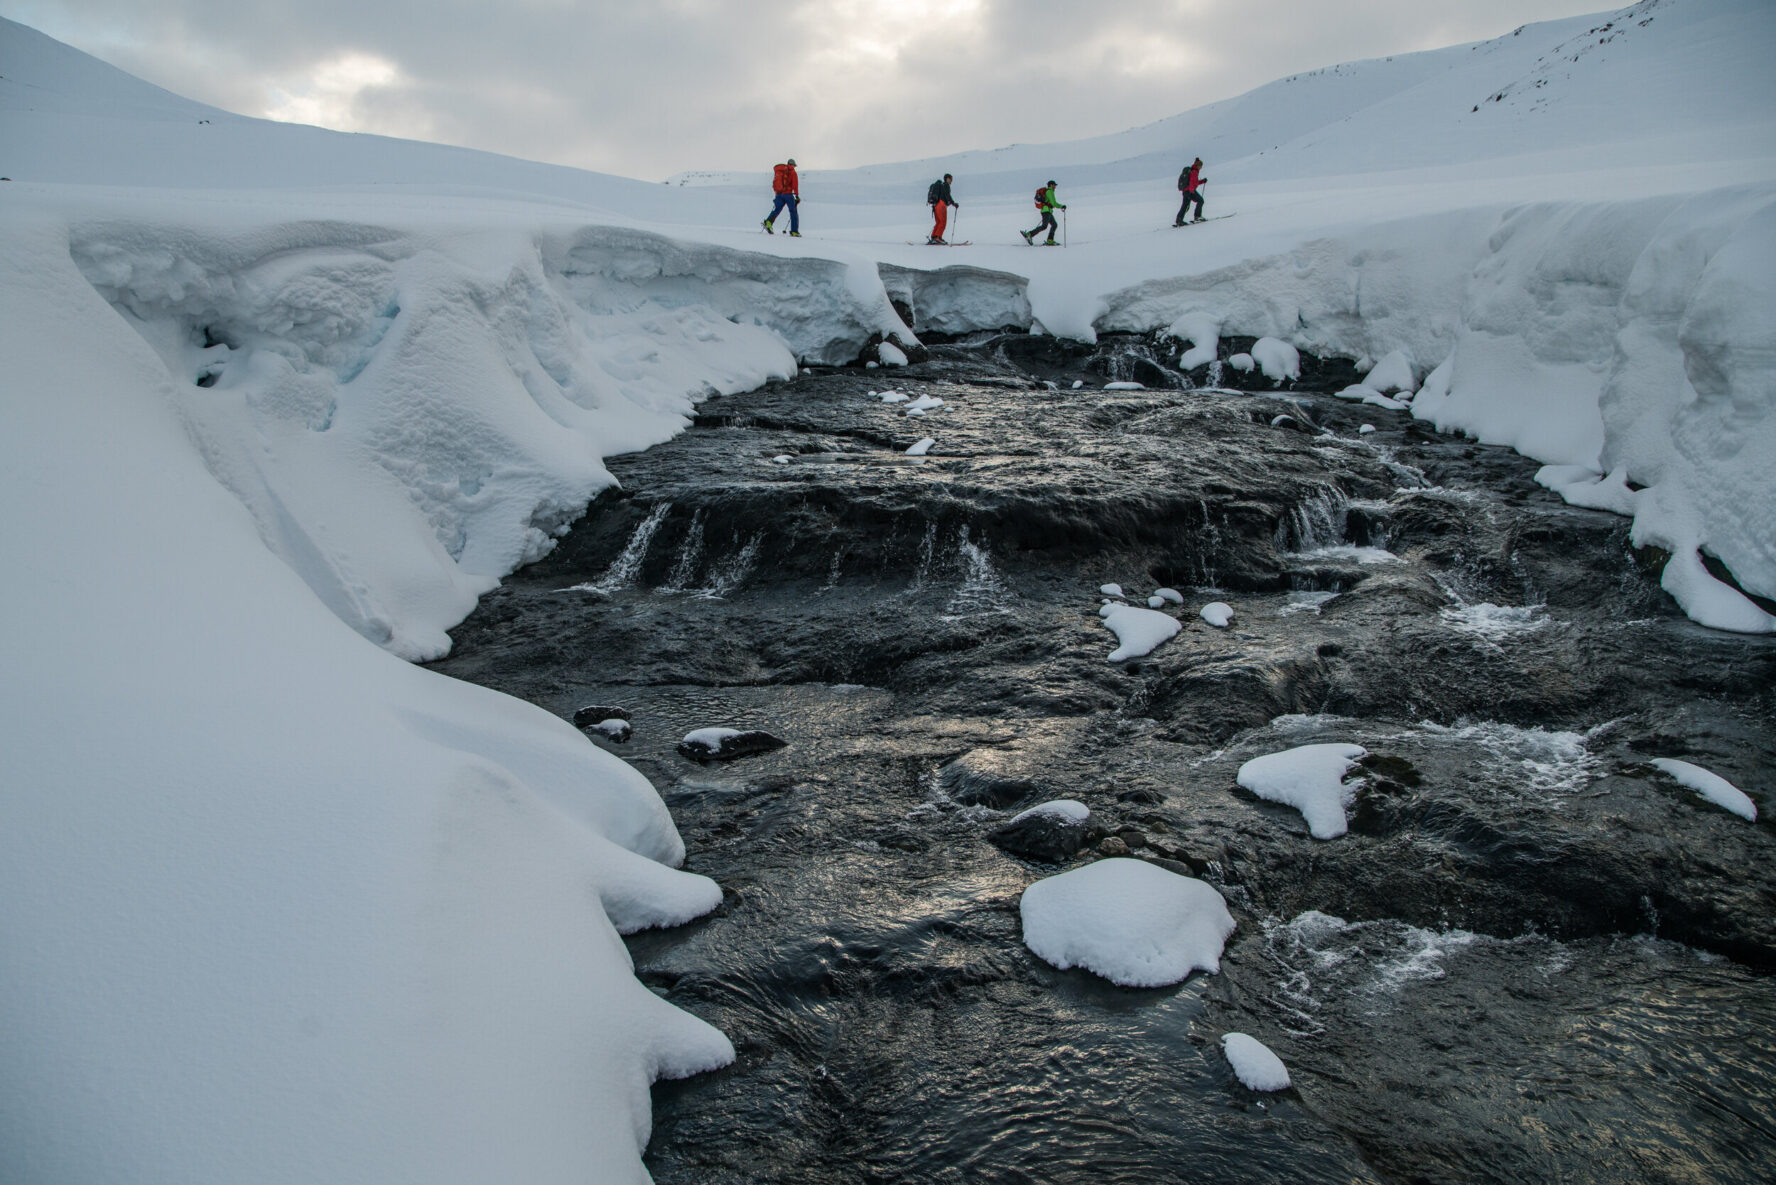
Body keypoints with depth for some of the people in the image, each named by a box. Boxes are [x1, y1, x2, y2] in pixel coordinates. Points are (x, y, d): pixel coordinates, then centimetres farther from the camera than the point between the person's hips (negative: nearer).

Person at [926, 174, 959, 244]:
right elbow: (947, 195, -13)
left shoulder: (940, 185, 25)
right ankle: (938, 237, -18)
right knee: (943, 222, -9)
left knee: (938, 222, 10)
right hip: (941, 204, -9)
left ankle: (933, 237, 2)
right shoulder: (946, 185, -1)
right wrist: (954, 203, -8)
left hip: (935, 205, 9)